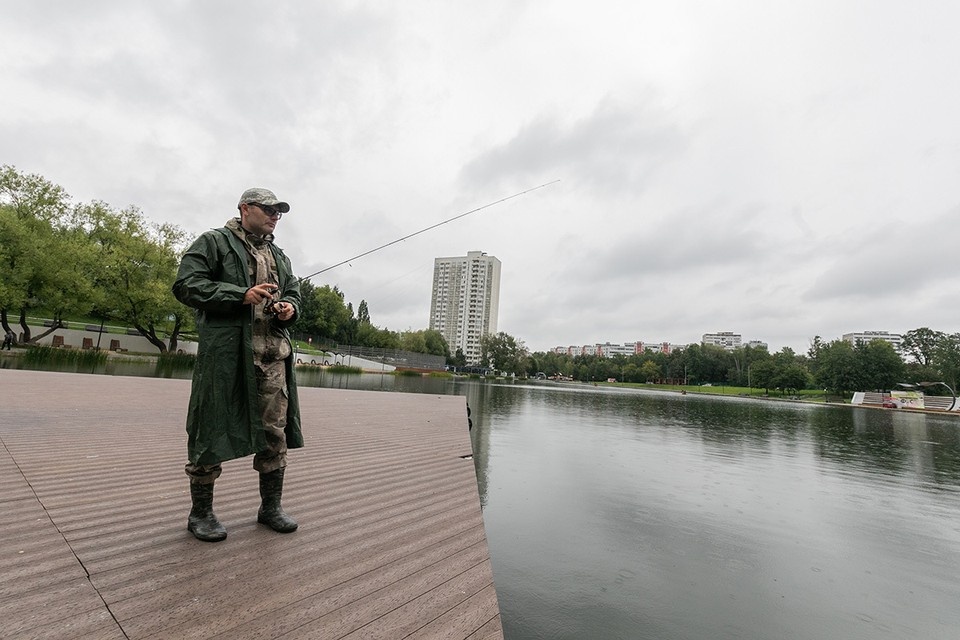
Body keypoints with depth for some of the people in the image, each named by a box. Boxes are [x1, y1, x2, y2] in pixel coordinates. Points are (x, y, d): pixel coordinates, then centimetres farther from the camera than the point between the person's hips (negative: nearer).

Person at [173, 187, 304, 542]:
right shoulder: (213, 242, 3)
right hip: (224, 352, -6)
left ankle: (271, 506, 22)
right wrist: (242, 295, -17)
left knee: (275, 431, 8)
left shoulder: (279, 256, 21)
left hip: (273, 353, 6)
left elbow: (294, 291, 26)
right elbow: (186, 285, -7)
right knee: (211, 431, 3)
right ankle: (201, 513, 20)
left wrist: (290, 307, 1)